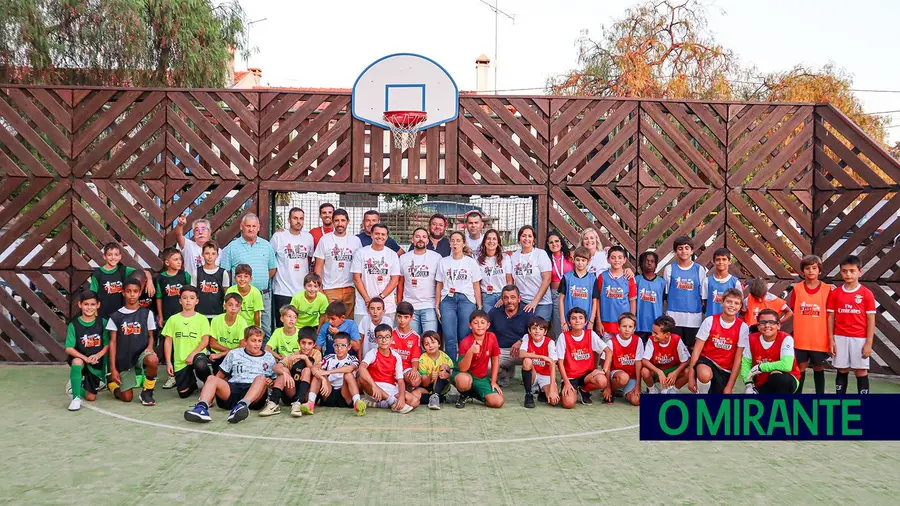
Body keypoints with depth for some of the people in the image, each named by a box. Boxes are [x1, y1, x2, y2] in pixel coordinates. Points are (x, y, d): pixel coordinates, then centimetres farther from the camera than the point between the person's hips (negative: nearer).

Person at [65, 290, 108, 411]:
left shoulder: (102, 322, -6)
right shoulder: (74, 325, -10)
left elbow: (107, 345, -2)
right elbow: (69, 349, -14)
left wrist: (98, 355, -21)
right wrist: (85, 358, -28)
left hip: (96, 363, 2)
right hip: (80, 358, -2)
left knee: (91, 397, 6)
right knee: (77, 362, -40)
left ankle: (79, 387, 42)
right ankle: (76, 398, -26)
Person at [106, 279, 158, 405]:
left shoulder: (146, 313, 3)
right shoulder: (116, 316, 2)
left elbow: (150, 336, 8)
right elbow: (113, 342, 3)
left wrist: (149, 348, -16)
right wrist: (113, 368, -2)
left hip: (141, 353, 0)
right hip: (123, 359, 0)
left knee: (153, 360, -37)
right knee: (127, 397, -2)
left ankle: (147, 392, -11)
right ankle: (112, 383, 34)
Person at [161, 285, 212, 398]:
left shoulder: (202, 319, 0)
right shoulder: (173, 319, 5)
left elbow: (205, 340, -6)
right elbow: (168, 341, 5)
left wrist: (192, 354, -19)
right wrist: (168, 362, -1)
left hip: (197, 355, -2)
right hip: (180, 361, 2)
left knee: (201, 365, -38)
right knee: (183, 393, -3)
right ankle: (192, 381, 34)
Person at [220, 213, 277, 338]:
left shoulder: (267, 246, 11)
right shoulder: (232, 247, 1)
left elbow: (272, 269, 17)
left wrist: (262, 282, 8)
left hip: (263, 296, 3)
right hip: (240, 296, -3)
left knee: (266, 331, 6)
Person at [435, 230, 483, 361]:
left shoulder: (471, 262, 8)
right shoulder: (443, 262, 12)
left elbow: (476, 286, 6)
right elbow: (439, 285, 13)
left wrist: (479, 307, 0)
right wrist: (437, 305, 6)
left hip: (467, 300, -1)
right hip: (447, 300, 1)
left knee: (465, 339, -5)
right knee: (450, 339, -6)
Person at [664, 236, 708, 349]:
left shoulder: (699, 269, 3)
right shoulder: (669, 268, 3)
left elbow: (703, 295, 6)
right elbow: (665, 293, 7)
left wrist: (701, 310, 5)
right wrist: (672, 305, 3)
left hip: (694, 315, 0)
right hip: (674, 315, 0)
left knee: (693, 347, 6)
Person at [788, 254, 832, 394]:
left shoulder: (827, 289, -3)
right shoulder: (797, 288, 0)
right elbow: (791, 311, 5)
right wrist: (793, 332, 1)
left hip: (820, 339, -1)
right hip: (800, 338, 1)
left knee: (819, 369, 12)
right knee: (800, 369, 8)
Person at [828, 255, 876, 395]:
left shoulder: (866, 294, -4)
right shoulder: (835, 293, 2)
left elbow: (871, 319, -3)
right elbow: (831, 317, 5)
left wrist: (869, 343, -7)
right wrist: (831, 340, 1)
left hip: (859, 339, -2)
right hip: (840, 338, 2)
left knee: (861, 371, 4)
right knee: (842, 371, 10)